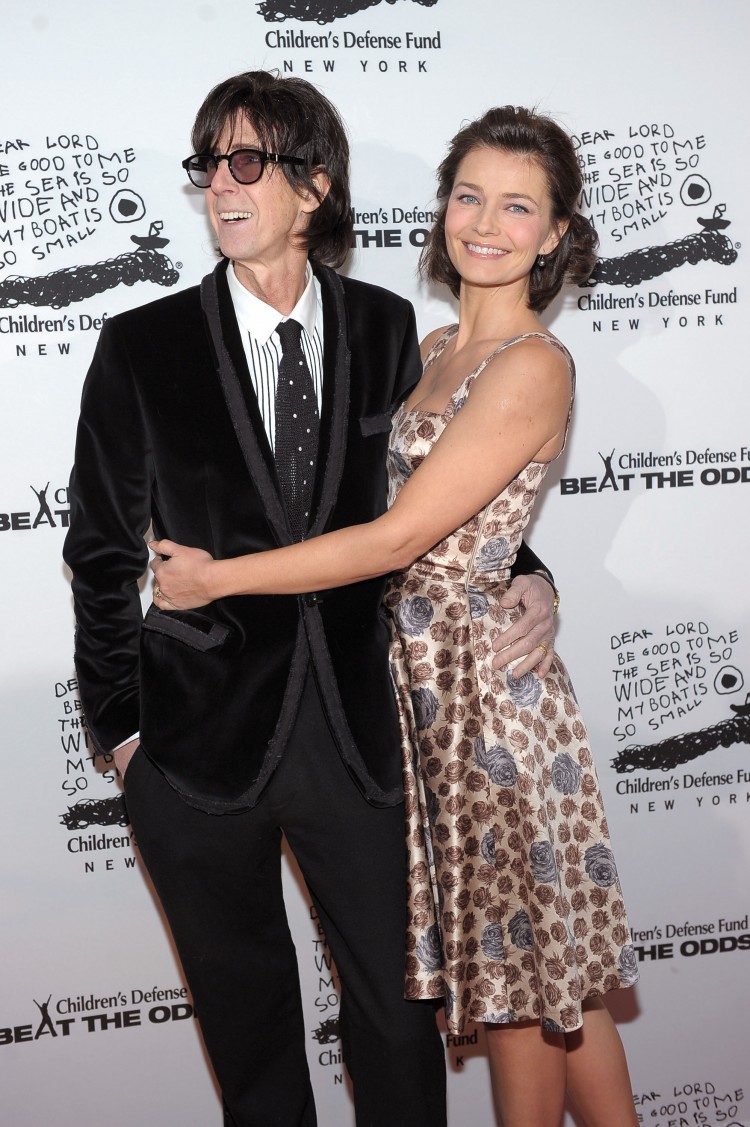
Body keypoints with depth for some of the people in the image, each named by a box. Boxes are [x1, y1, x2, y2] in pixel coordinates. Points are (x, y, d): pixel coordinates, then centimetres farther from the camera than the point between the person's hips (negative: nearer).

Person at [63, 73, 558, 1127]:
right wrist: (119, 725, 1)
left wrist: (524, 577, -7)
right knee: (248, 1021, 18)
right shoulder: (144, 346, -3)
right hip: (204, 744, 0)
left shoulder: (386, 329, 1)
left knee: (401, 1013, 13)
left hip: (358, 734, 1)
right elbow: (103, 551, 1)